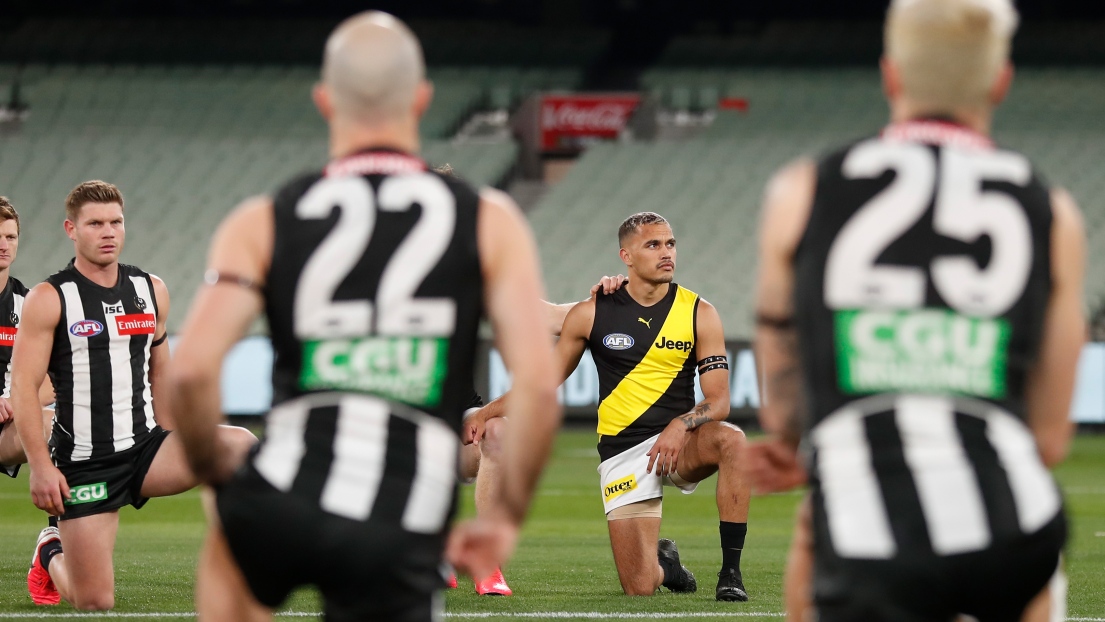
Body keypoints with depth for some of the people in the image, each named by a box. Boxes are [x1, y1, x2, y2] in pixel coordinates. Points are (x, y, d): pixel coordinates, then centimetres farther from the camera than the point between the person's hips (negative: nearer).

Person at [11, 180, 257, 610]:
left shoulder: (151, 291, 9)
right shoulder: (48, 300, -6)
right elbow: (23, 386, -9)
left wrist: (174, 454, 22)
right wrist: (40, 467, -17)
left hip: (145, 449, 4)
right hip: (83, 460, -4)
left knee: (241, 446, -23)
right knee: (93, 603, -4)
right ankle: (52, 554, 30)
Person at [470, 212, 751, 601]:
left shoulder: (699, 314, -1)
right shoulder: (591, 314, 0)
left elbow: (718, 400, -6)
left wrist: (681, 426, -27)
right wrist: (488, 413, -2)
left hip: (680, 442, 0)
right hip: (622, 450, 0)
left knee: (732, 440, -36)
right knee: (639, 588, -13)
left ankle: (730, 573, -25)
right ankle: (663, 563, 28)